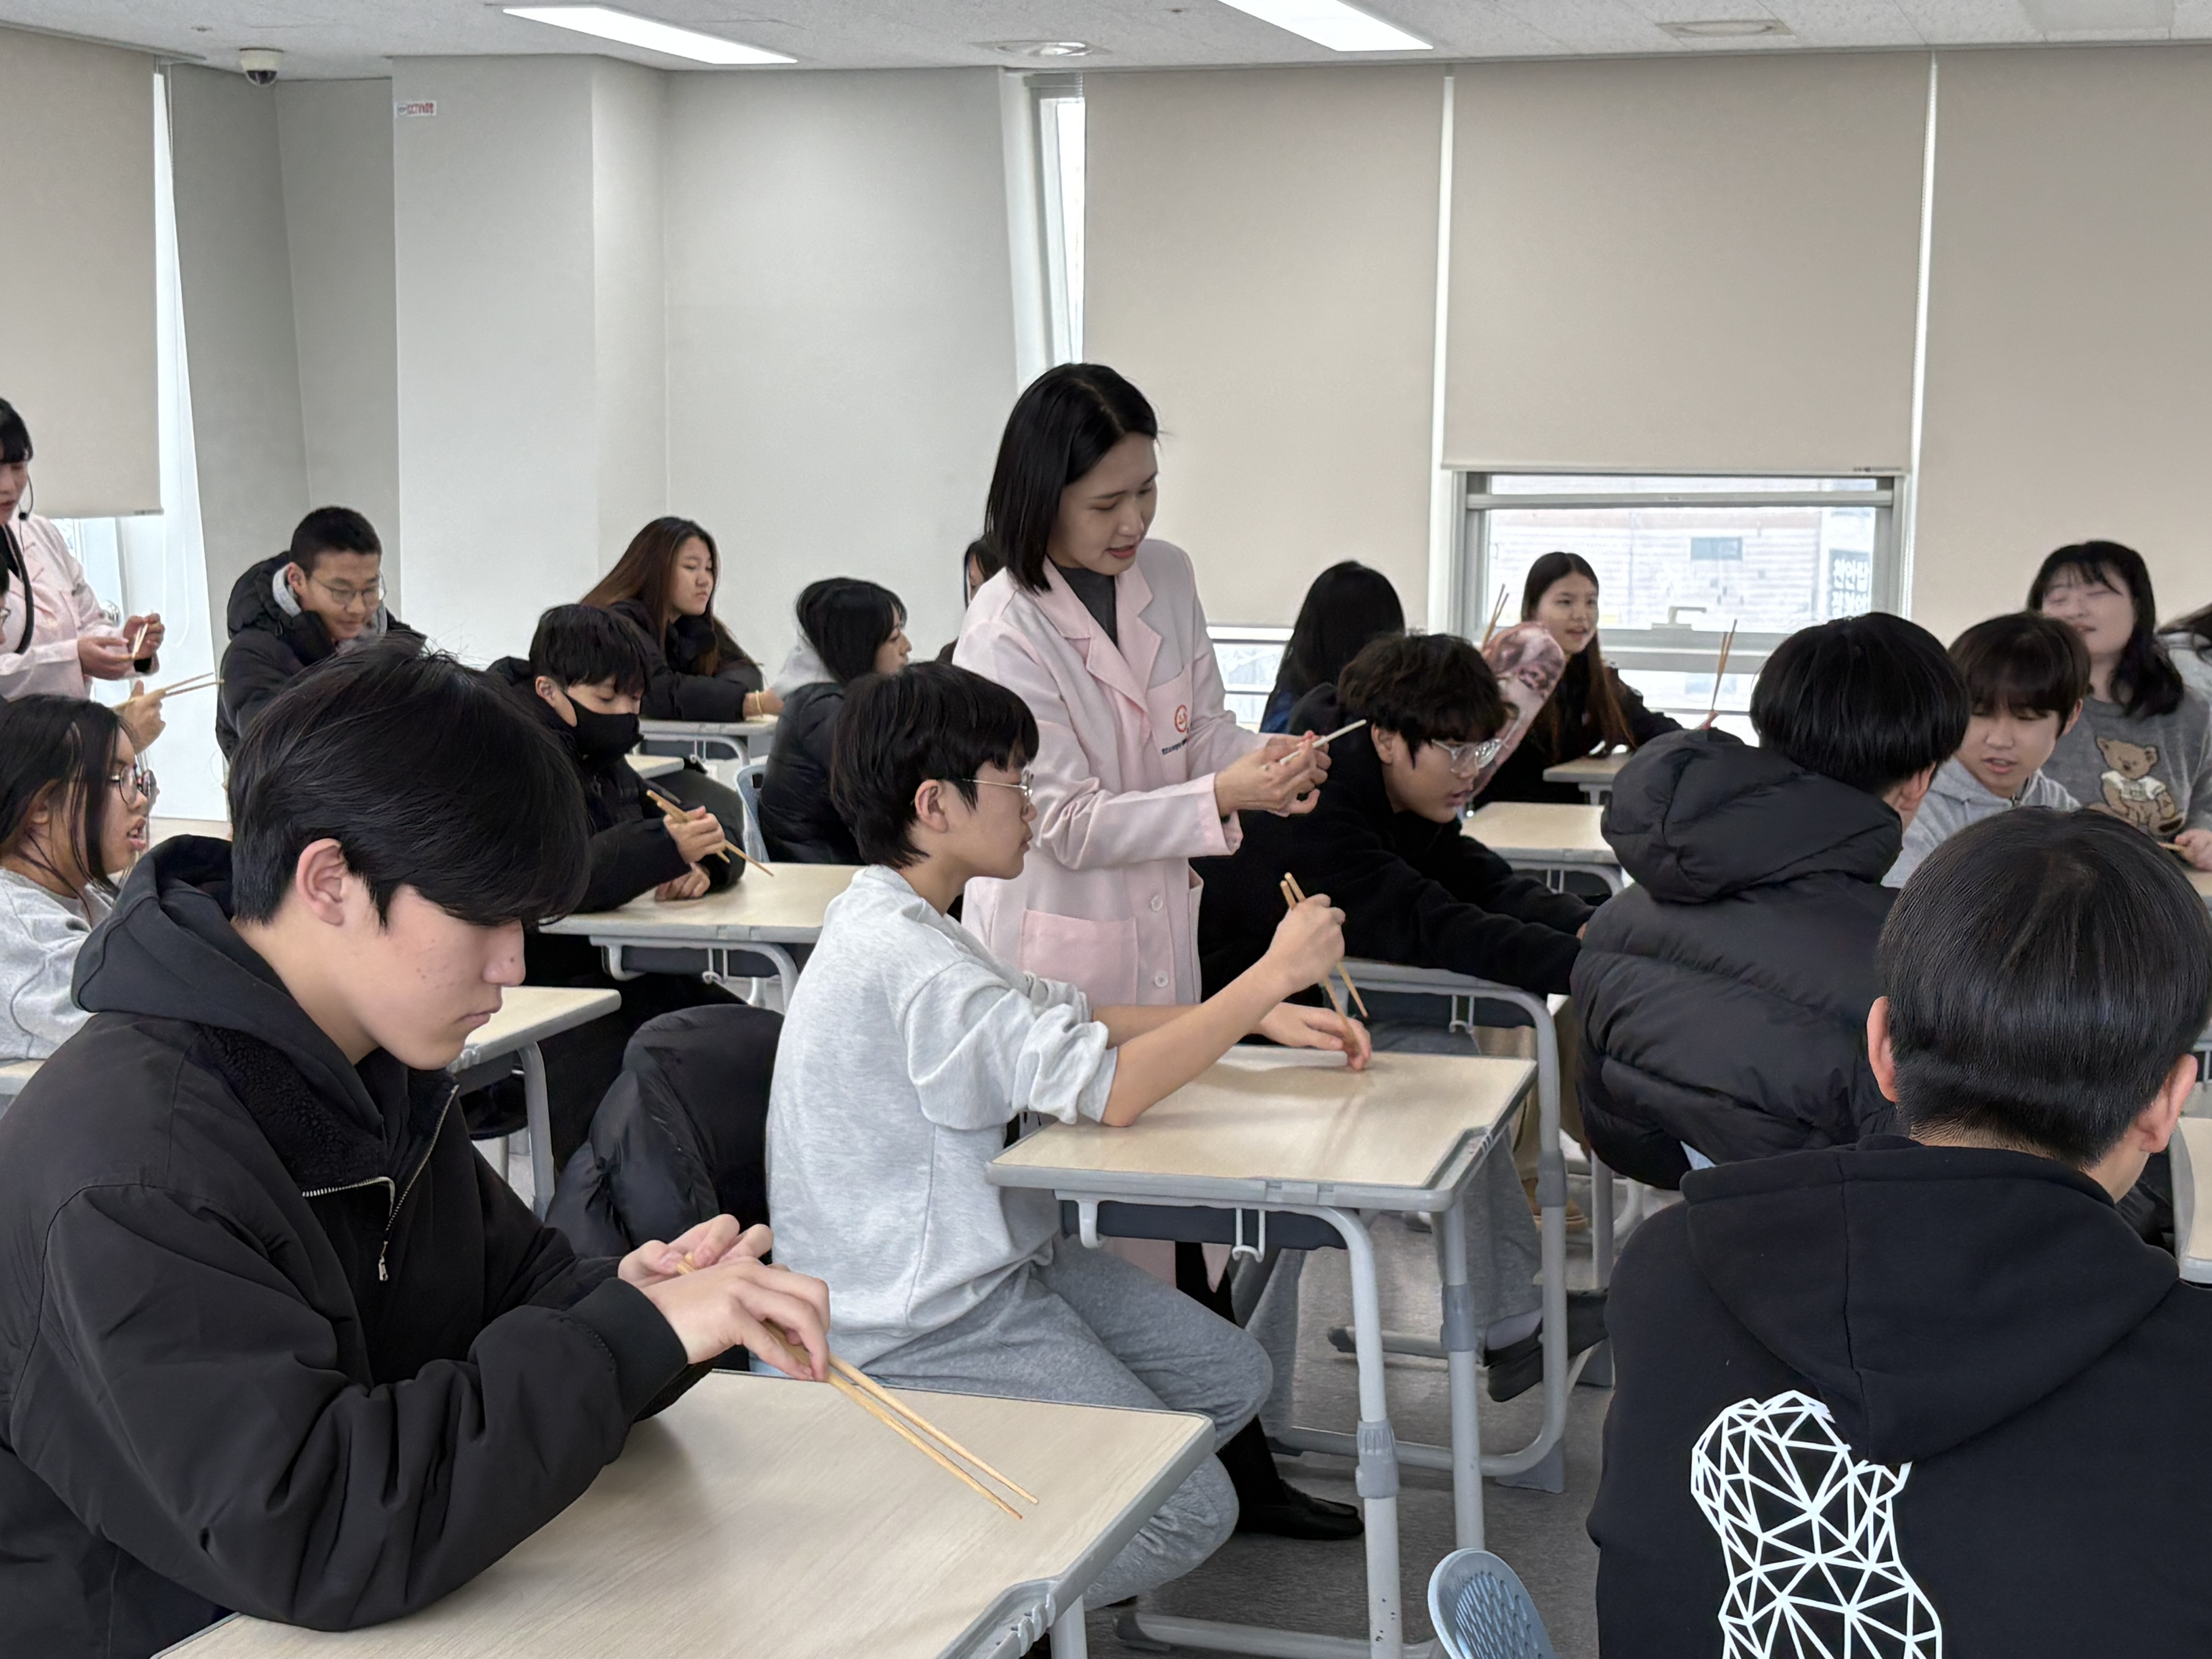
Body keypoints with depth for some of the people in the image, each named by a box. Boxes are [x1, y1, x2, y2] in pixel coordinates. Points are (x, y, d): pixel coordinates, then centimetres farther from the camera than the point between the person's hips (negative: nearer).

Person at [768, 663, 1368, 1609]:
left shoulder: (897, 923, 9)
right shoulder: (904, 960, -25)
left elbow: (1068, 1021, 15)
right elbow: (1110, 1090, -28)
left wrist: (1260, 1017, 5)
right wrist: (1275, 973, -18)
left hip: (990, 1267, 11)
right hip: (921, 1332, -11)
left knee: (1232, 1377, 9)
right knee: (1190, 1512, -12)